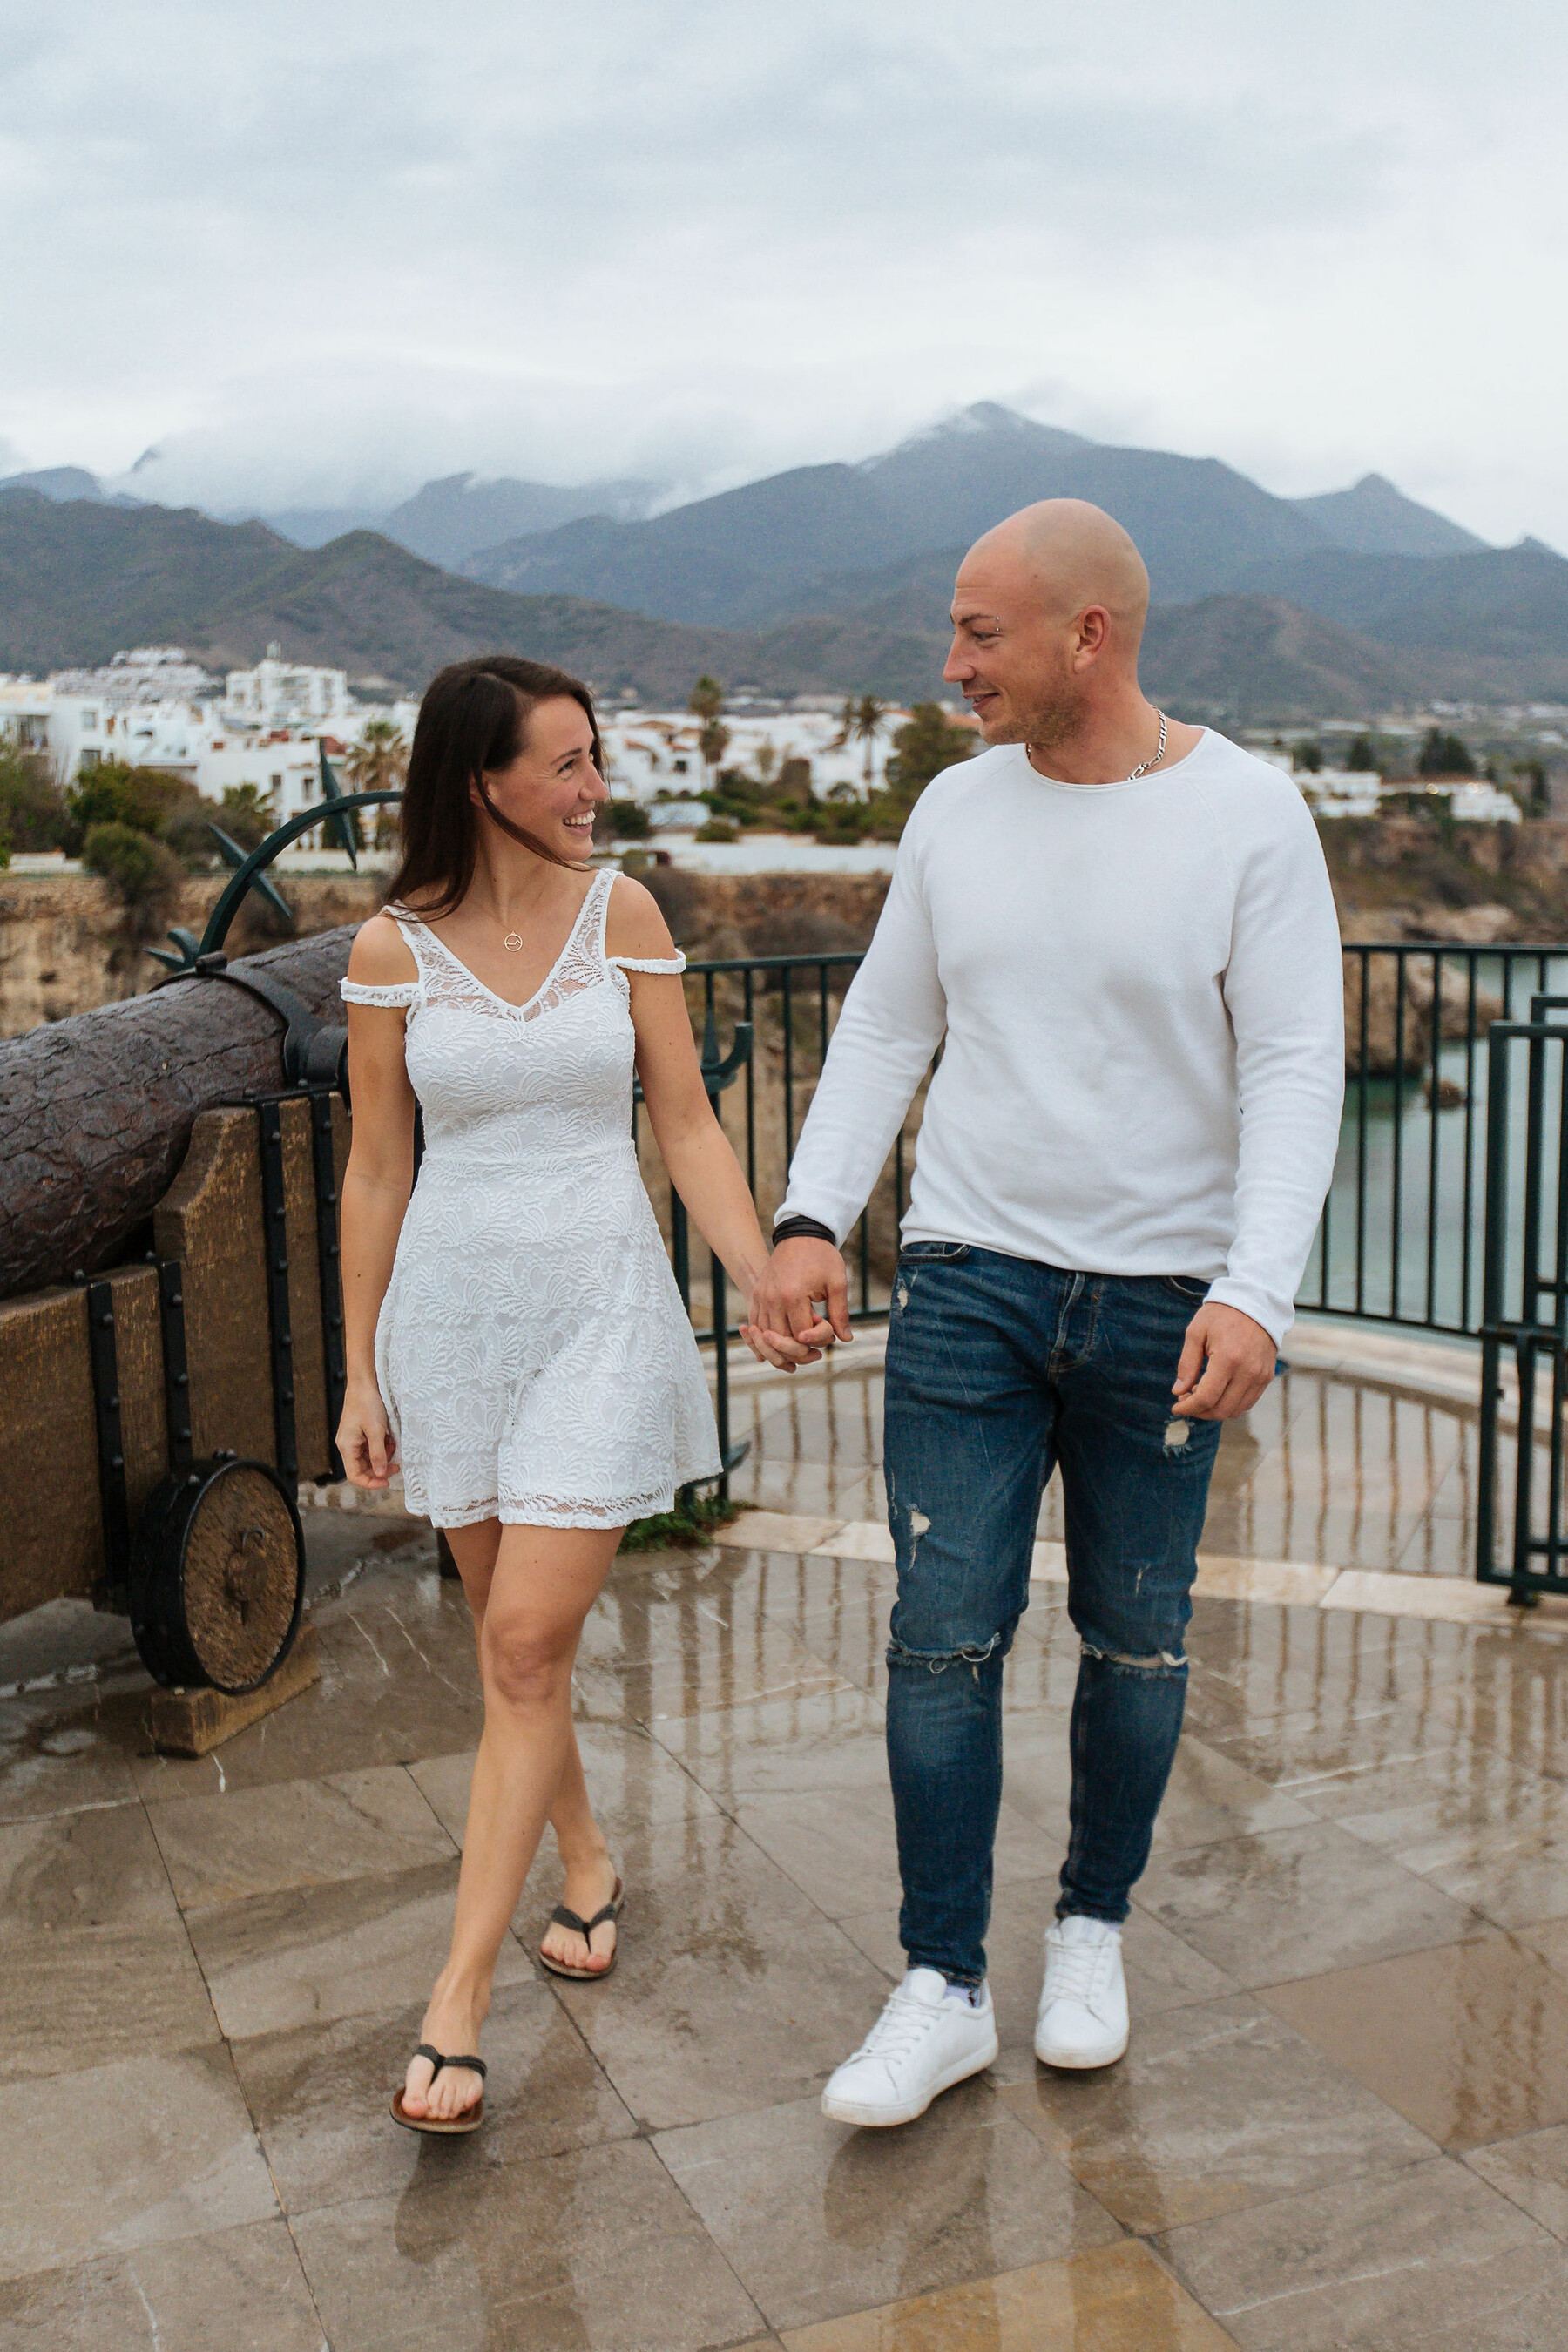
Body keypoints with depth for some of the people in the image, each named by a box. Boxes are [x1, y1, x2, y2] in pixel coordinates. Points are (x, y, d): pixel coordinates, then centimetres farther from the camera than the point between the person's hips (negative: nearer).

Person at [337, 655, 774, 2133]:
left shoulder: (621, 915, 0)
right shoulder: (394, 948, -2)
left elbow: (687, 1127, 2)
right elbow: (377, 1173, 3)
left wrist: (769, 1288, -6)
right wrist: (360, 1373, 4)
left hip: (601, 1303, -1)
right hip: (452, 1304, 1)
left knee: (527, 1641, -7)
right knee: (514, 1635, 12)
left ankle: (457, 1997, 0)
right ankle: (585, 1861, 37)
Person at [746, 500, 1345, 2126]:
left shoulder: (1248, 816, -9)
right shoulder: (958, 810, 3)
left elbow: (1296, 1069, -11)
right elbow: (884, 1030, 8)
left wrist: (1257, 1293, -23)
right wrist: (809, 1224, -3)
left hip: (1163, 1301, -2)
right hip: (967, 1278, 2)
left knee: (1133, 1640, 11)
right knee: (944, 1635, 0)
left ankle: (1092, 1926, 34)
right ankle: (944, 1988, 14)